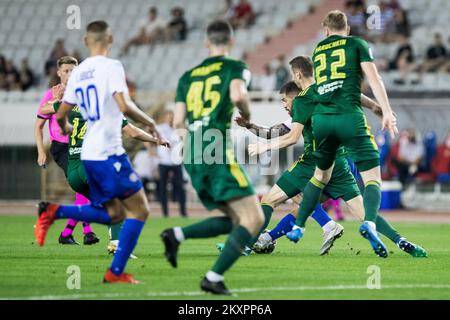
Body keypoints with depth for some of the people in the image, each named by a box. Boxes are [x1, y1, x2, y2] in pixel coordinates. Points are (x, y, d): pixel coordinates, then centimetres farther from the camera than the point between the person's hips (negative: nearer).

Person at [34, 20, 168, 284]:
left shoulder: (78, 73, 11)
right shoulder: (111, 67, -9)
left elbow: (61, 115, 16)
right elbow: (124, 106, -21)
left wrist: (66, 128, 39)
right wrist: (150, 123, -6)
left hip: (88, 154, 8)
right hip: (109, 153, -8)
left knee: (114, 214, 16)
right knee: (139, 210, 1)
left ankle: (54, 212, 2)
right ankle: (116, 272, -2)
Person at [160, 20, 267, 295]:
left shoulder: (189, 76, 18)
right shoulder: (236, 67, 3)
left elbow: (178, 122, 13)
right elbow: (237, 95, -18)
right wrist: (246, 113, 3)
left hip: (193, 158, 7)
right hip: (217, 152, -7)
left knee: (235, 221, 16)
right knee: (254, 219, -5)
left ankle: (176, 235, -1)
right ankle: (214, 277, -16)